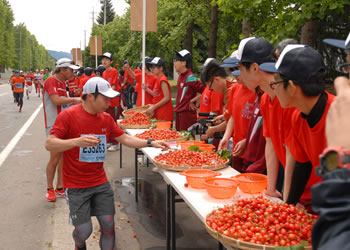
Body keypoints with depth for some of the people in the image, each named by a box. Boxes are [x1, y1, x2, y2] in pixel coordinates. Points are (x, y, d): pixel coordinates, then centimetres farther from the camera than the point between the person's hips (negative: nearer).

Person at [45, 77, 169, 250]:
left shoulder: (106, 118, 3)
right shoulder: (68, 115, -14)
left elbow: (125, 138, 10)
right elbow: (49, 144, -18)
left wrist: (151, 143, 2)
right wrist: (77, 141, -33)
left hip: (100, 183, 5)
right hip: (76, 186, -4)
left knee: (108, 224, 4)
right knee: (84, 230, 1)